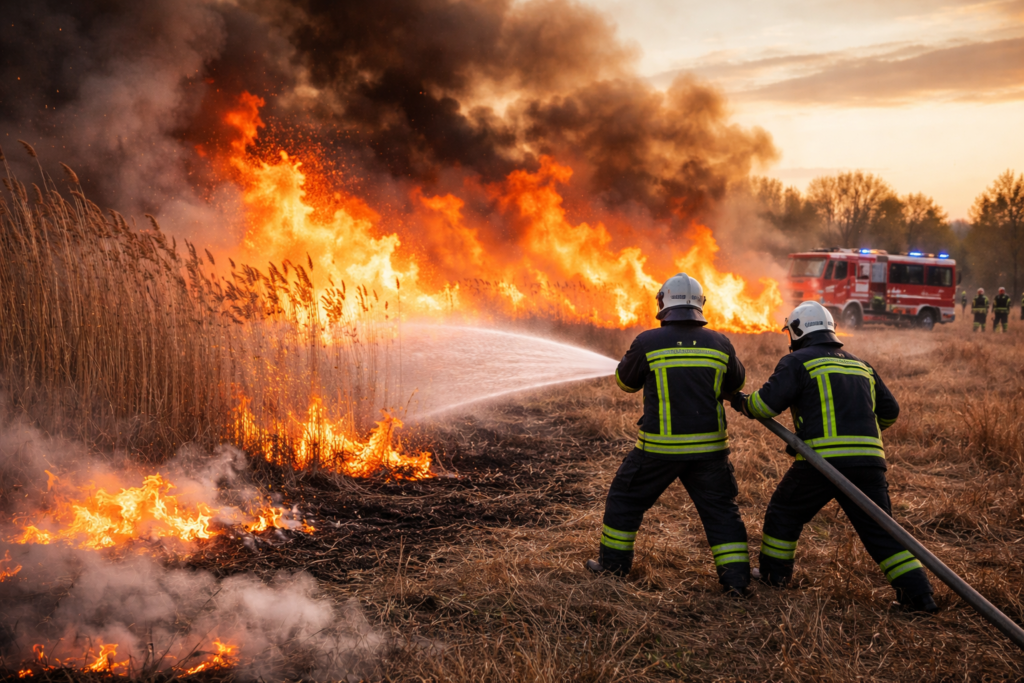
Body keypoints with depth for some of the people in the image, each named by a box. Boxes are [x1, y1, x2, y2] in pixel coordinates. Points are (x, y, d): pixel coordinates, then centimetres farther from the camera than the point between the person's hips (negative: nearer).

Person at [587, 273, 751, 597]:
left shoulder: (647, 343, -10)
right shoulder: (720, 344, -1)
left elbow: (626, 381, 7)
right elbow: (736, 382, 16)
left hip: (660, 447, -2)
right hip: (708, 447, 2)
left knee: (626, 498, 17)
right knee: (721, 511, 12)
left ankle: (613, 563, 26)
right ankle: (737, 578, 9)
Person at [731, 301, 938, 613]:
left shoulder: (798, 361, 4)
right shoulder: (862, 366, 23)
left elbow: (767, 403, -7)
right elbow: (889, 412, 25)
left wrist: (740, 401, 13)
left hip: (822, 458, -5)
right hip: (869, 459, 5)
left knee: (785, 511, 17)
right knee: (880, 529, 8)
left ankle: (774, 573, 28)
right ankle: (918, 593, 1)